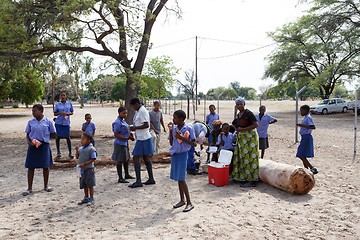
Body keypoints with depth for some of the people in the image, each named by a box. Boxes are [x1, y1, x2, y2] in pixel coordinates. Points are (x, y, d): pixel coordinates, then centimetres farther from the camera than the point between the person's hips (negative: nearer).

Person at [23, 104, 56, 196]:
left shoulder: (48, 121, -3)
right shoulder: (30, 122, 3)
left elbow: (53, 134, 5)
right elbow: (27, 135, 8)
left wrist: (44, 137, -4)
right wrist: (29, 142, -10)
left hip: (44, 145, -1)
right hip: (33, 146, 2)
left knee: (45, 166, 8)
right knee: (30, 167, 4)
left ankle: (46, 186, 26)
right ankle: (29, 188, 16)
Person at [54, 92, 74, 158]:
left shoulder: (69, 104, 6)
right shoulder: (57, 104, 4)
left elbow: (72, 112, 13)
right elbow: (54, 114, 6)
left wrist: (69, 114, -9)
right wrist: (60, 113, -13)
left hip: (66, 123, 0)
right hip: (58, 123, 0)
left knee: (68, 137, -1)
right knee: (58, 137, 5)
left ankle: (70, 153, 7)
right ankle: (58, 152, 18)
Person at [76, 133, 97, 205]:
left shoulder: (92, 149, -12)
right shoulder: (81, 148, 9)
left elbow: (93, 159, -15)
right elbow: (77, 157, 15)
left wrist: (84, 164, -22)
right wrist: (77, 150, 0)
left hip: (89, 169, -7)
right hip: (82, 169, 7)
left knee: (90, 185, -2)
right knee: (84, 185, 15)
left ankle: (91, 199, 9)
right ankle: (86, 198, 28)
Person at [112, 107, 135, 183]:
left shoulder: (123, 121, 12)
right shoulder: (117, 122, -18)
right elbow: (116, 135, -21)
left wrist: (130, 134, 4)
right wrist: (127, 138, -22)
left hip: (125, 143, 10)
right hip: (120, 144, -10)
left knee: (126, 159, 18)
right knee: (120, 161, -2)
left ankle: (127, 175, 33)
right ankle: (120, 178, 6)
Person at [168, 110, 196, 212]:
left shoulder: (189, 128, -11)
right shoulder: (174, 128, 5)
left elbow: (194, 144, -10)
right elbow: (171, 143, 6)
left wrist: (182, 138, -20)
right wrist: (170, 131, -4)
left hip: (183, 154, -6)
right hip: (174, 154, 6)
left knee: (181, 179, -9)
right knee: (177, 178, 12)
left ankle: (189, 203, 0)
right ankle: (182, 200, 26)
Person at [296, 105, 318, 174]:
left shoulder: (308, 118, -16)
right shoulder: (306, 118, 14)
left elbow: (313, 127, -27)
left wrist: (302, 125, -28)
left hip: (306, 137, -10)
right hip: (304, 137, 10)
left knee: (301, 155, -8)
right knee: (303, 156, 13)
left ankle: (312, 168, -5)